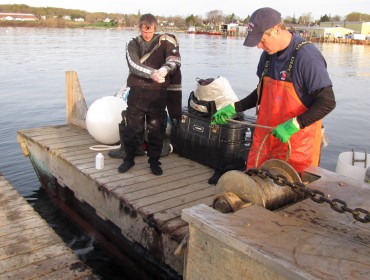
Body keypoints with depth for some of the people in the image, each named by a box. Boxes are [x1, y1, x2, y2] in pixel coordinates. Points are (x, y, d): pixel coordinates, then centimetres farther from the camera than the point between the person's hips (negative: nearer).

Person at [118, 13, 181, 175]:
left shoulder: (164, 41, 5)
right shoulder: (133, 44, 8)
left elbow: (175, 59, -12)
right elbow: (134, 65, -10)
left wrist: (165, 69, -34)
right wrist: (153, 73, -27)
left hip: (158, 93, -1)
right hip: (137, 91, 1)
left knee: (156, 129, 5)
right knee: (132, 127, 6)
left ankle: (154, 161, 21)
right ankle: (129, 158, 24)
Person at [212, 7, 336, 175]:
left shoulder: (306, 56, -17)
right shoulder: (268, 54, 5)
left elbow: (327, 103, -17)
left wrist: (293, 125, -25)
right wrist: (234, 108, 10)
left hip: (297, 143, -6)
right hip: (265, 137, 6)